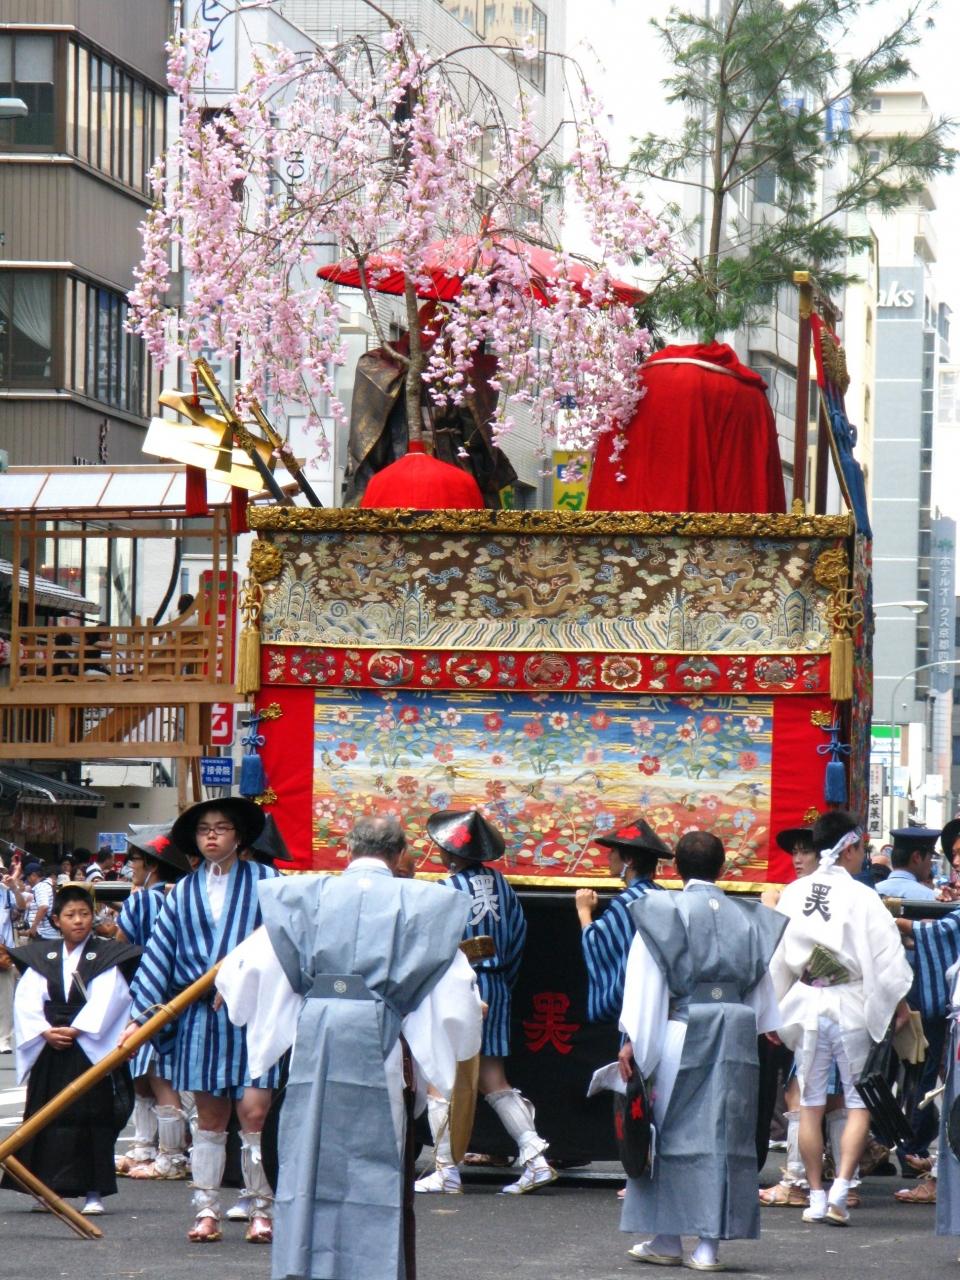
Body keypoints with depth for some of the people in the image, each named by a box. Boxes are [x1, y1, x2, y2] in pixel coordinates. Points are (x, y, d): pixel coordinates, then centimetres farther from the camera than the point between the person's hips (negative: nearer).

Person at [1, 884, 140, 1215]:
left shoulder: (106, 958, 2)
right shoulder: (41, 959, 10)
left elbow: (106, 1001, -9)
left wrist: (75, 1030, -17)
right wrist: (45, 1031, -14)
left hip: (89, 1049, -3)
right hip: (49, 1052, 3)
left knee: (91, 1119, -5)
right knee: (47, 1119, 3)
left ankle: (94, 1192, -2)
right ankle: (48, 1188, 9)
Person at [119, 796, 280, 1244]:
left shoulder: (263, 881, 3)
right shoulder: (183, 893, 10)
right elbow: (160, 955, 9)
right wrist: (139, 1017, 4)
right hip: (201, 1018, 3)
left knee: (254, 1113, -8)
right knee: (209, 1118, 5)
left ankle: (262, 1211, 0)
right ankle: (206, 1212, 8)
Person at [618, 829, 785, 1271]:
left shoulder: (662, 914, -2)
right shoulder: (747, 920, 8)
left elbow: (645, 984, -5)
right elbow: (761, 988, 13)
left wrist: (633, 1040, -4)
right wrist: (760, 1029, 23)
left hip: (680, 1033, -3)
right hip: (736, 1035, 3)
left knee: (671, 1132, 6)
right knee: (724, 1133, 3)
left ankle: (666, 1239, 10)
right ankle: (709, 1243, 0)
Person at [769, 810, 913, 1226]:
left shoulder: (793, 895, 2)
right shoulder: (861, 897, -11)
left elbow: (776, 954, 8)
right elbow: (886, 954, -10)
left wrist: (772, 1007, 20)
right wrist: (899, 1001, 6)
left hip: (807, 1006, 3)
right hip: (852, 1006, -3)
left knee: (811, 1103, 10)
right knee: (859, 1102, 4)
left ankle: (816, 1197, 10)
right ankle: (840, 1190, -9)